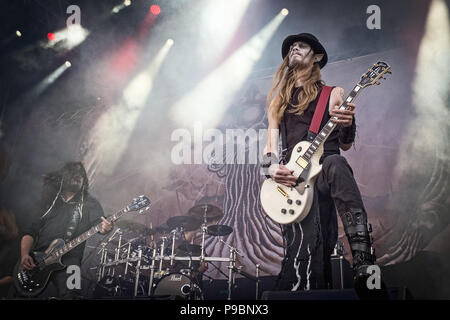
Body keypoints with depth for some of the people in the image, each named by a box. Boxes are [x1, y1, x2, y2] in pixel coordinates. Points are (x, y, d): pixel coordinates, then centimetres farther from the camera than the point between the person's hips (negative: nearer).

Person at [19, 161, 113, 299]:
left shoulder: (90, 203, 13)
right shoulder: (49, 201, 19)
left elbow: (98, 221, -5)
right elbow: (30, 230, 14)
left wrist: (104, 227, -30)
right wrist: (24, 254, -3)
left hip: (68, 260, -2)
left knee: (69, 294, -26)